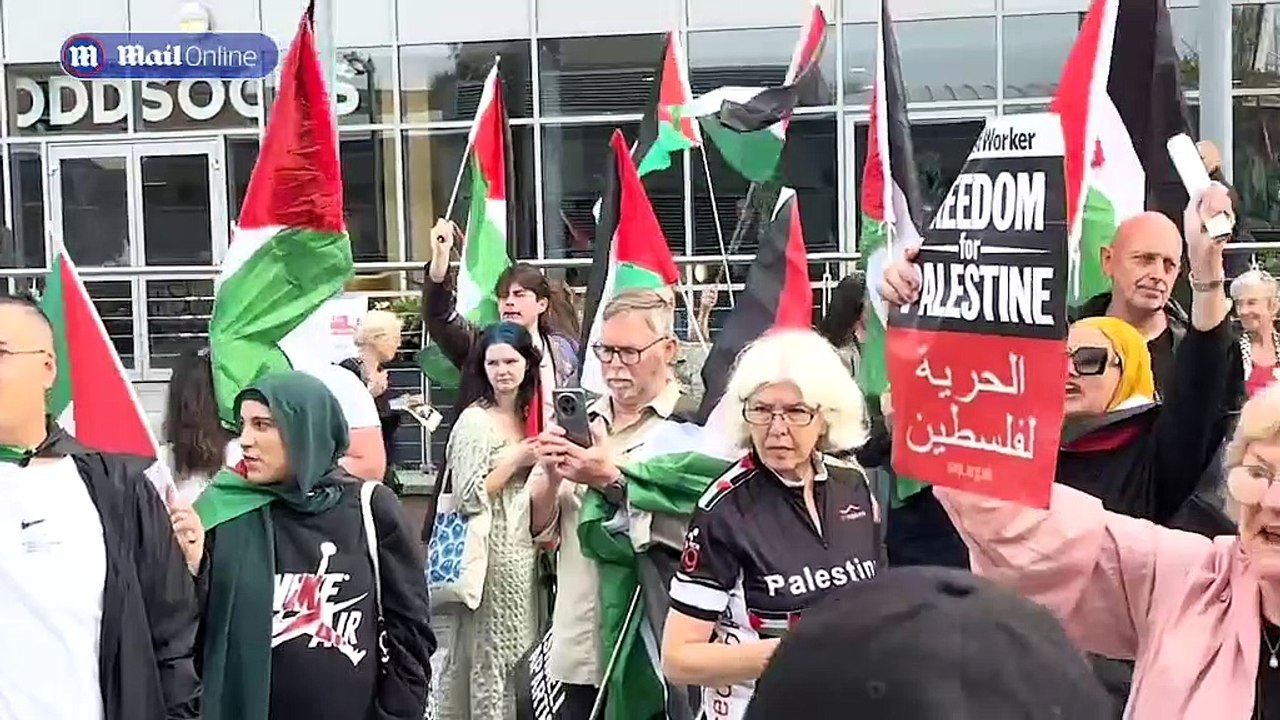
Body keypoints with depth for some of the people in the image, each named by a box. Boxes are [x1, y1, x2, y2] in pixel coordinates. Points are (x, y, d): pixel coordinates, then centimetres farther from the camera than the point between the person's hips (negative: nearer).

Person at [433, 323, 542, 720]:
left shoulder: (529, 415, 12)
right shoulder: (474, 421, -11)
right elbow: (470, 497, -19)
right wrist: (517, 459, -14)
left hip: (524, 552, 7)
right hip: (491, 553, -7)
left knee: (521, 654, 11)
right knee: (493, 653, -1)